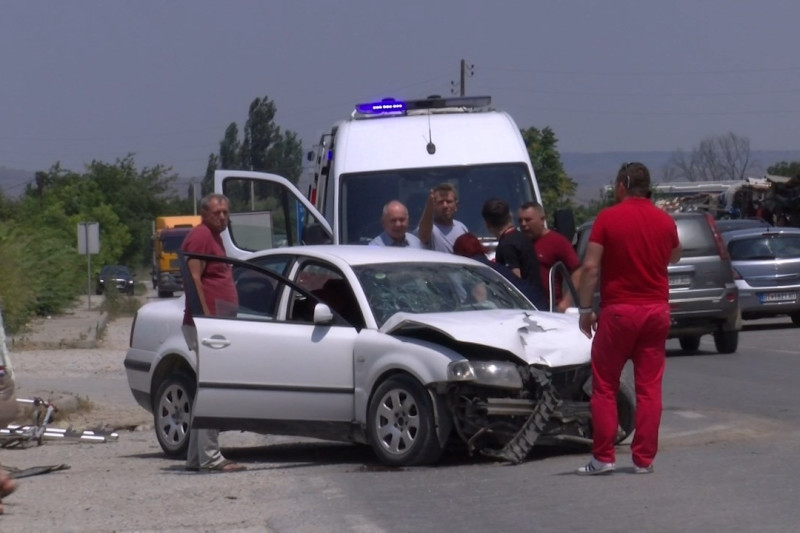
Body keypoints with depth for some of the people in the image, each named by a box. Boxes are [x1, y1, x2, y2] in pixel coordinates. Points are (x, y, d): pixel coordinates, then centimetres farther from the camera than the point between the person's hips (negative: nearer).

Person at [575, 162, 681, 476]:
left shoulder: (608, 218, -8)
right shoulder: (664, 221, 4)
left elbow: (591, 267, -12)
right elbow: (675, 257, 22)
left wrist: (585, 309, -6)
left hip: (618, 310, -3)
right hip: (656, 309, 3)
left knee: (605, 386, 5)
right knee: (649, 387, 5)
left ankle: (603, 458, 0)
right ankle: (644, 459, 2)